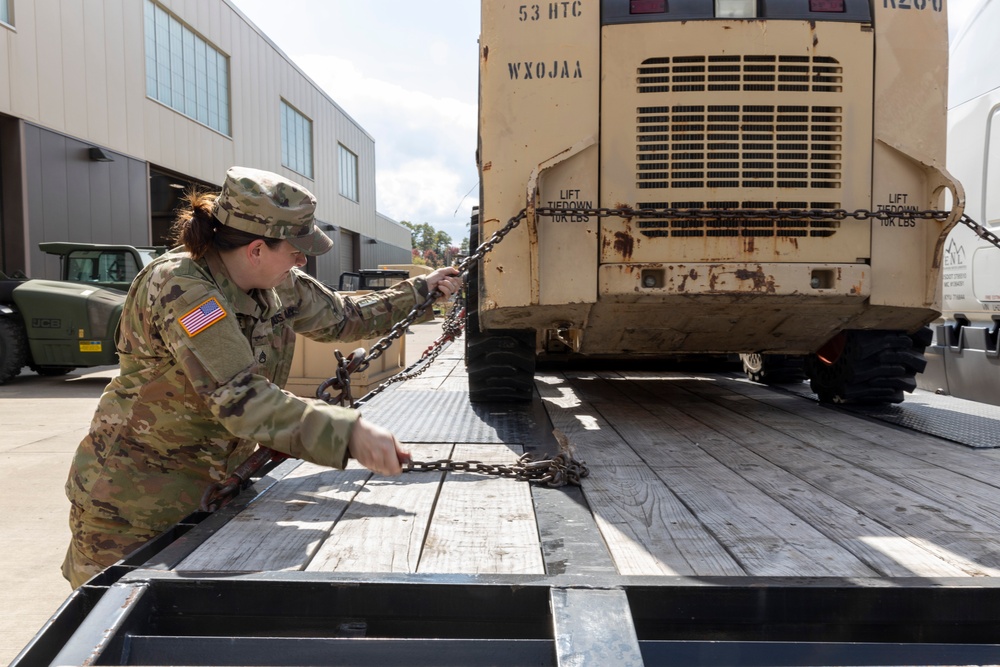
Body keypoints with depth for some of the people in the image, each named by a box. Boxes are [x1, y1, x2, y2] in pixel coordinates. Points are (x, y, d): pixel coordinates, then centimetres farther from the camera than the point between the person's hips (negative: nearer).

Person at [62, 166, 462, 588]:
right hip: (134, 502, -6)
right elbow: (240, 399, -37)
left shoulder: (279, 284, -4)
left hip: (217, 485, 7)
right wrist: (348, 434, -44)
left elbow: (345, 317, 12)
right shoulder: (178, 286, -27)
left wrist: (422, 290, 11)